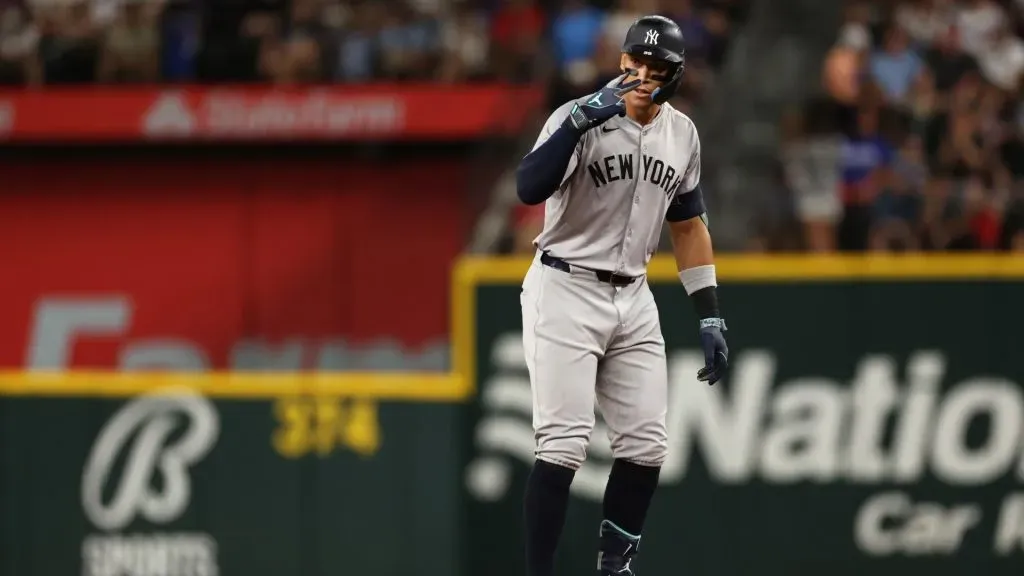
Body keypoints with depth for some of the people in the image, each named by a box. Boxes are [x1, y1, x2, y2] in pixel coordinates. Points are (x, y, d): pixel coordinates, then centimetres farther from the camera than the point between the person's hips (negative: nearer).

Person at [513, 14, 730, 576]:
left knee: (645, 445, 5)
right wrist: (581, 120, -38)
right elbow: (529, 188, -30)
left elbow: (688, 225, 16)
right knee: (564, 445, -13)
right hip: (565, 294, -6)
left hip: (633, 298, 6)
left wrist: (710, 318, 11)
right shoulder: (579, 118, -14)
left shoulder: (682, 133, 6)